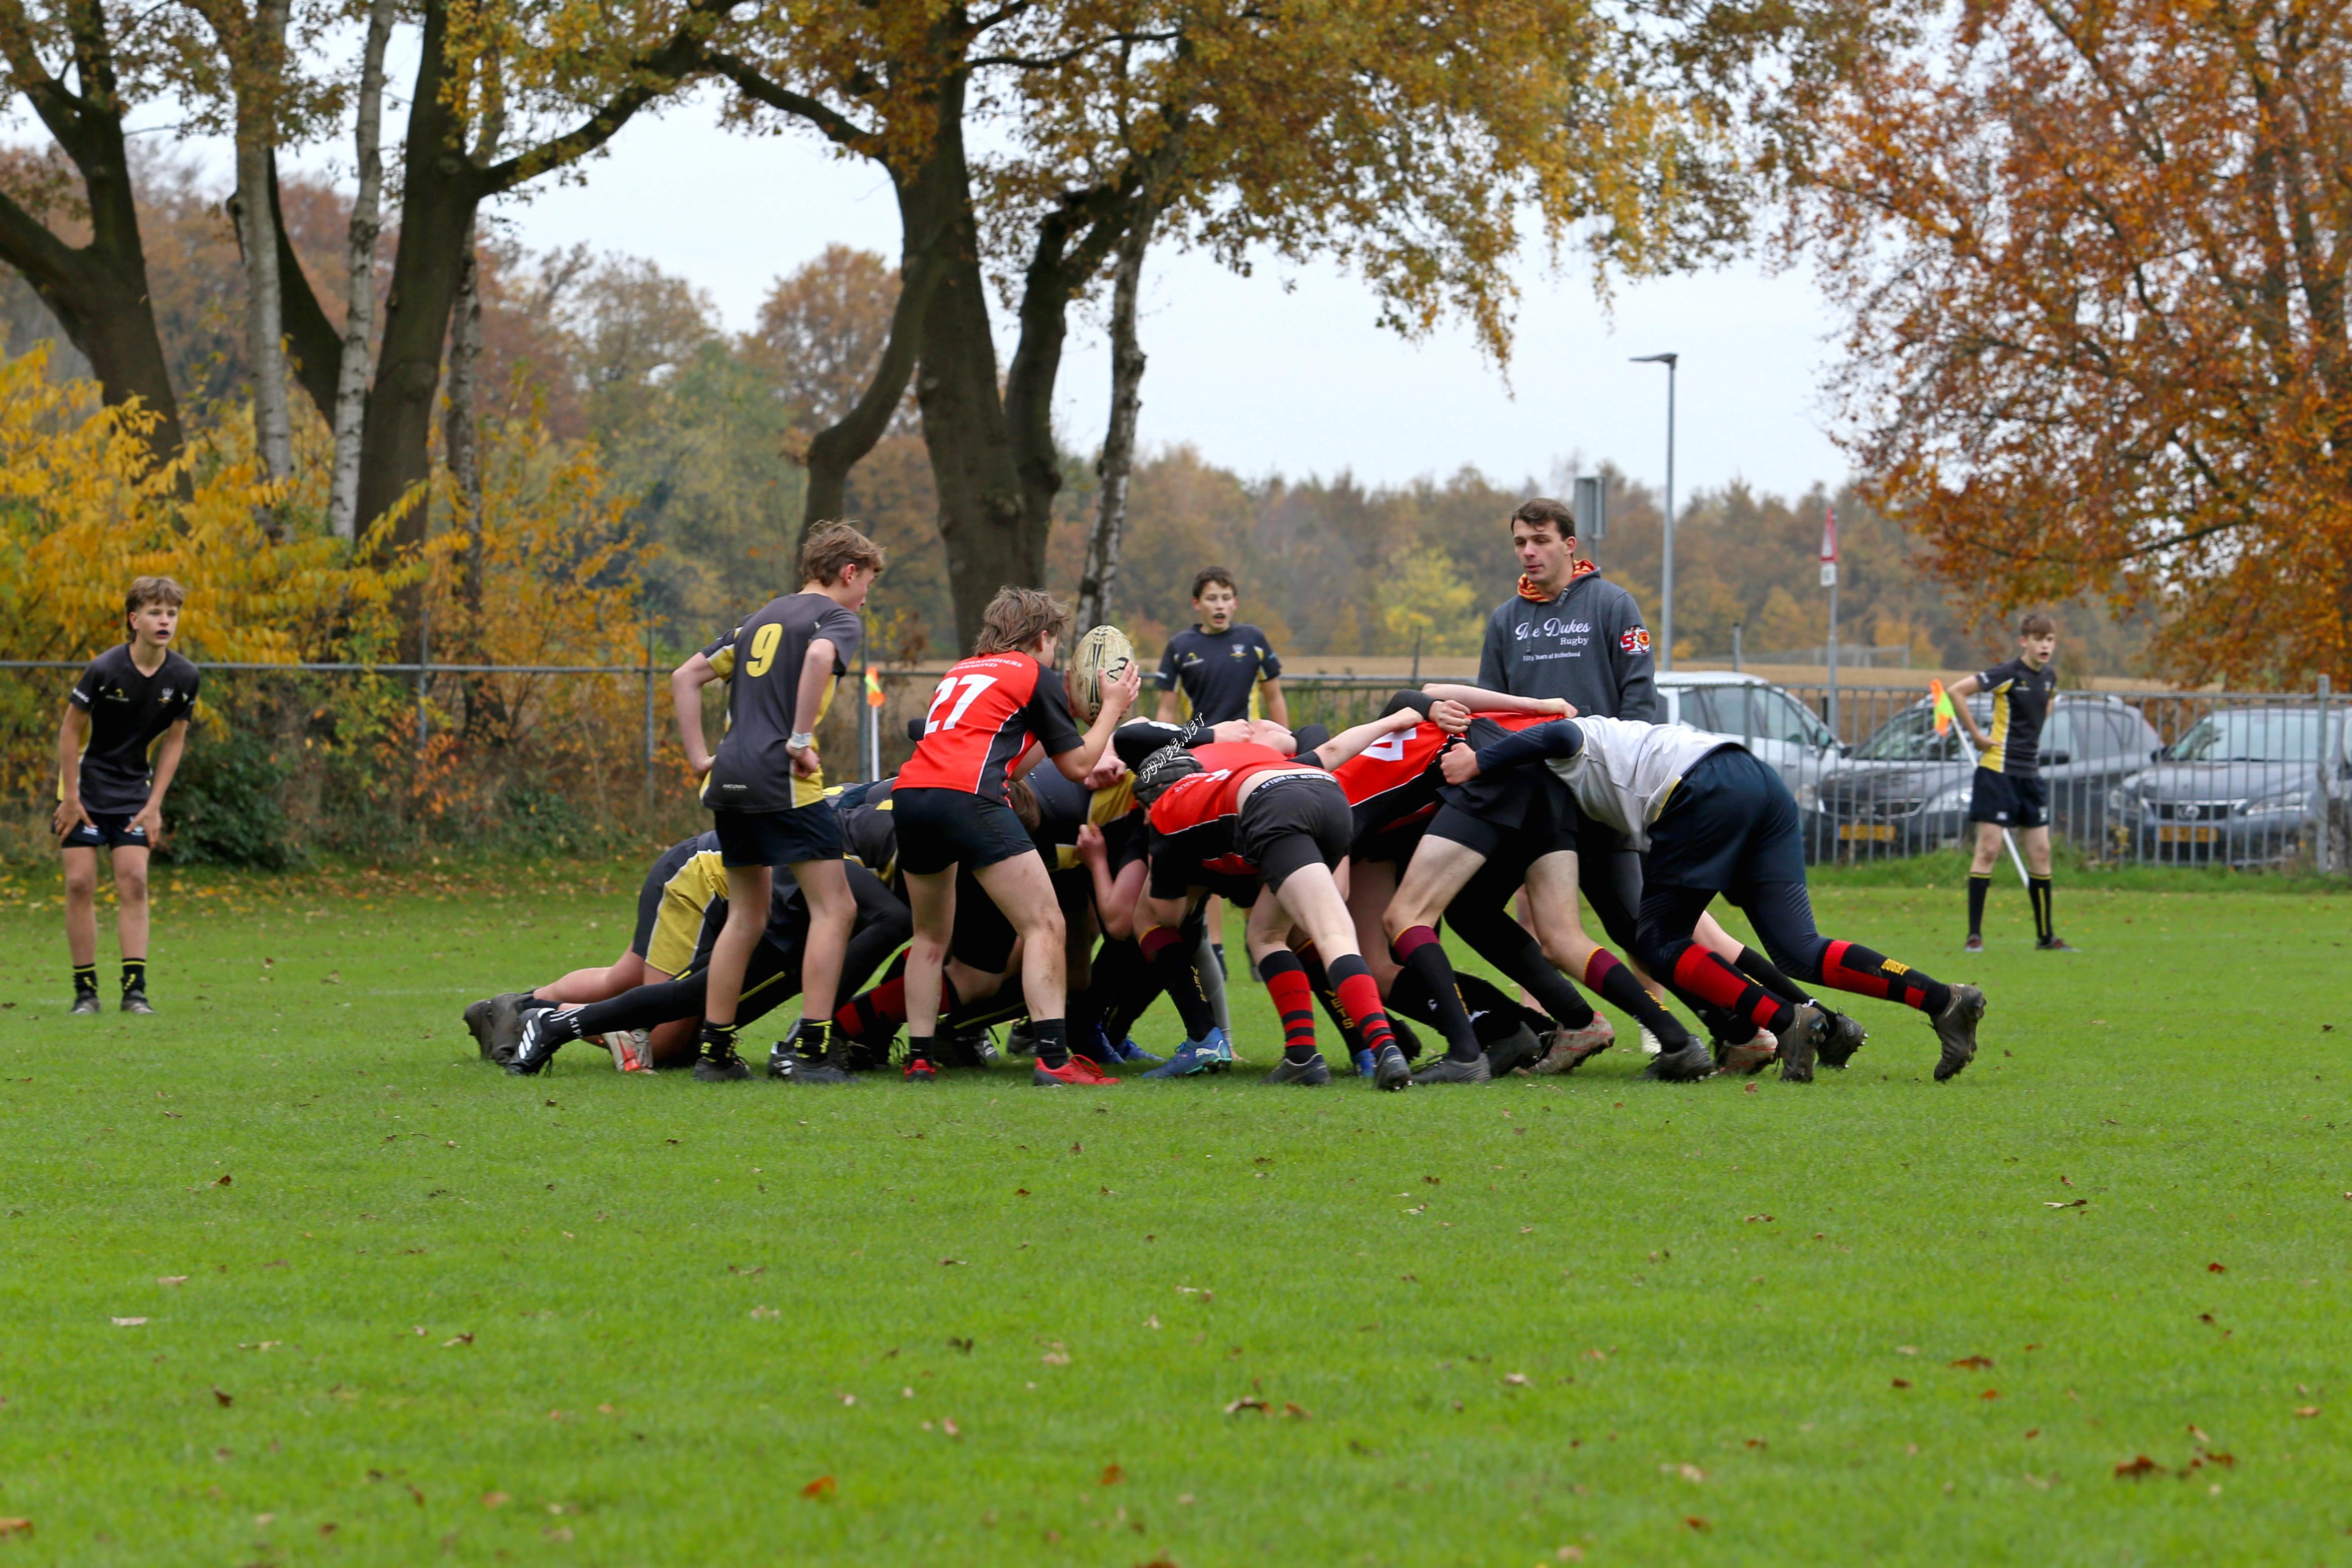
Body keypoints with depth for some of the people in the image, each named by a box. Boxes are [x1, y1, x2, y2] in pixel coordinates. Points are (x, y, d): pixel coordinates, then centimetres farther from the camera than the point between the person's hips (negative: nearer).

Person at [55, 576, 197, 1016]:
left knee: (133, 881, -8)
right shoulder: (105, 670, -20)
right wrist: (70, 797, -10)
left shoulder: (184, 676, -8)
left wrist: (154, 805, -1)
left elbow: (174, 739, 3)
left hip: (133, 789, 3)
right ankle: (85, 991, 1)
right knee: (80, 882, -7)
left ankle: (135, 989, -6)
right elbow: (71, 729, -10)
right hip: (86, 782, -3)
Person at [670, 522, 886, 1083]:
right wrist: (801, 740, -19)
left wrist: (700, 757, 16)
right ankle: (815, 1050, -11)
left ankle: (716, 1050, 14)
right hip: (783, 783, -8)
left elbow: (686, 678, 21)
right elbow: (819, 657, -23)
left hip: (729, 781, 8)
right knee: (834, 908, -3)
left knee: (746, 916, 15)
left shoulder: (762, 620, 24)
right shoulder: (836, 618, 1)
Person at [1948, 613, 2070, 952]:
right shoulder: (2009, 674, -13)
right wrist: (1976, 735, -15)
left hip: (2030, 772, 7)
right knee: (1989, 851, -7)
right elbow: (1957, 691, -18)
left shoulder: (2049, 677, 9)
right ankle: (1974, 935, -4)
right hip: (1998, 770, -7)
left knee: (2040, 852, 7)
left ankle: (2046, 936, 14)